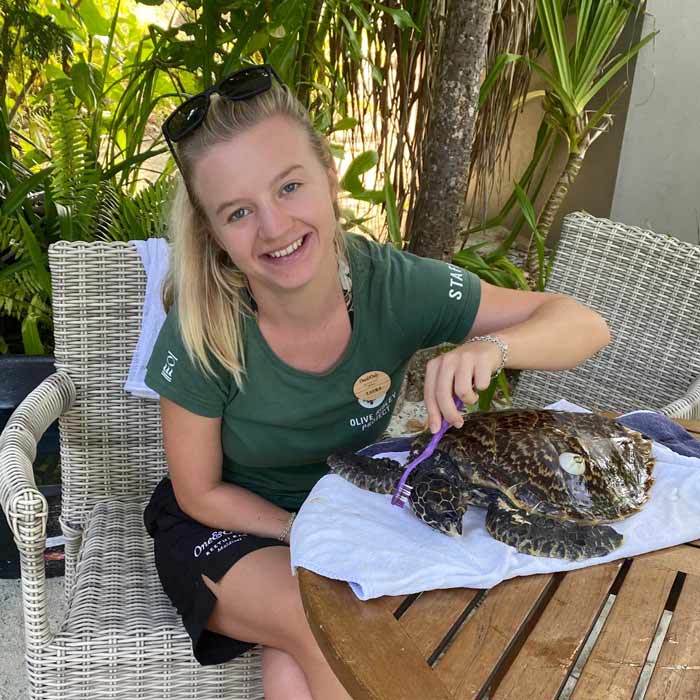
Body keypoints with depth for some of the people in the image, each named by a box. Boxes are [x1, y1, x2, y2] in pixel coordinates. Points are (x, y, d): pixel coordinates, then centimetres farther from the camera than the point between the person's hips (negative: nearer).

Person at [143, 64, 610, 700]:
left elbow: (585, 325, -15)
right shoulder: (201, 334, -25)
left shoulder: (393, 284, -21)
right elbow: (201, 493, -11)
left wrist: (489, 348, -35)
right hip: (228, 526, -1)